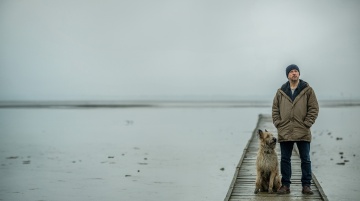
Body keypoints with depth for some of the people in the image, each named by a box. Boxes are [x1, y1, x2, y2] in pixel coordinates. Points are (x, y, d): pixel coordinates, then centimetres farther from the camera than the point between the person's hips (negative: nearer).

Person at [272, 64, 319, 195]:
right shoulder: (281, 92, 8)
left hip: (303, 132, -2)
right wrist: (278, 123, 1)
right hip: (284, 132, 2)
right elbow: (275, 109, 13)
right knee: (285, 159, 6)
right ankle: (285, 185, 14)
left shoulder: (307, 90, 3)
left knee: (305, 159, 4)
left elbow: (314, 108, 1)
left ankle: (306, 185, 13)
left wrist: (307, 124, -7)